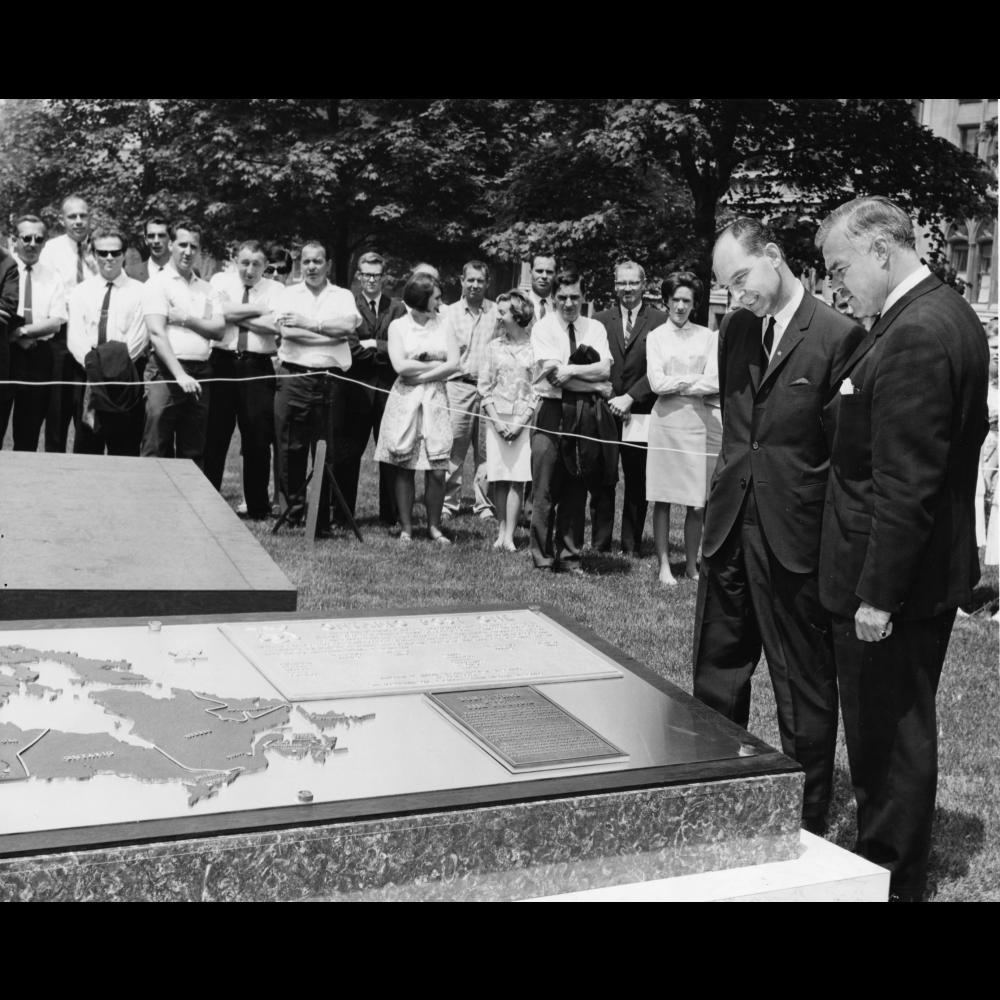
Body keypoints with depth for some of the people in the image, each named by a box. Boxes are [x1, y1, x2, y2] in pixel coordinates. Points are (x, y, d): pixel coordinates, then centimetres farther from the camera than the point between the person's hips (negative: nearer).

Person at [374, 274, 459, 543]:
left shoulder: (444, 326, 8)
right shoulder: (398, 326, 2)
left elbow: (453, 364, -2)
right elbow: (400, 365, -9)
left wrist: (420, 375, -8)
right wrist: (435, 364, -6)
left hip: (435, 399, 2)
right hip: (405, 400, -1)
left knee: (437, 470, -3)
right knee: (405, 468, 0)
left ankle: (434, 526, 11)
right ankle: (406, 528, 9)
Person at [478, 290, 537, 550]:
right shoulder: (494, 346, 8)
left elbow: (538, 390, -2)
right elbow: (484, 386, 7)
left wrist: (521, 422, -10)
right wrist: (495, 419, -4)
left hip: (523, 419, -2)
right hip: (496, 418, 2)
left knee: (517, 479, -6)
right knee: (499, 479, 1)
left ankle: (509, 536, -5)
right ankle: (501, 530, 10)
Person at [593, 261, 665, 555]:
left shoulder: (658, 322, 1)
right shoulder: (600, 320, 10)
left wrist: (630, 397, -13)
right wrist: (607, 399, -6)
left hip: (640, 412, -2)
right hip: (604, 408, 2)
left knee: (637, 481, 3)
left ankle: (632, 545, 12)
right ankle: (600, 544, 10)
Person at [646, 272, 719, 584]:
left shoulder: (708, 336, 8)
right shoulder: (656, 337, 6)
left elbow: (715, 384, -1)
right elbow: (657, 383, -4)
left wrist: (675, 384, -5)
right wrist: (696, 379, -5)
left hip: (698, 420, 1)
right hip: (665, 420, -1)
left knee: (698, 503, 0)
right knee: (662, 499, 1)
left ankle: (692, 565, 12)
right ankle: (664, 565, 9)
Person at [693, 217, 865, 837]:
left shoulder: (838, 335, -11)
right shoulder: (736, 329, 9)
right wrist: (728, 492, 13)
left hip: (795, 536, -6)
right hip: (730, 525, 7)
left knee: (804, 686, 7)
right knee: (716, 672, 16)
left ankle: (807, 824, 21)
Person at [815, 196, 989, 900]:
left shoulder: (914, 336, -23)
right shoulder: (951, 314, 10)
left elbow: (906, 485, -25)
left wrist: (877, 594, -21)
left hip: (892, 577, -11)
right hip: (937, 567, 11)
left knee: (886, 736, 4)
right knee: (905, 728, 21)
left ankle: (893, 878, 20)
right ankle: (901, 864, 37)